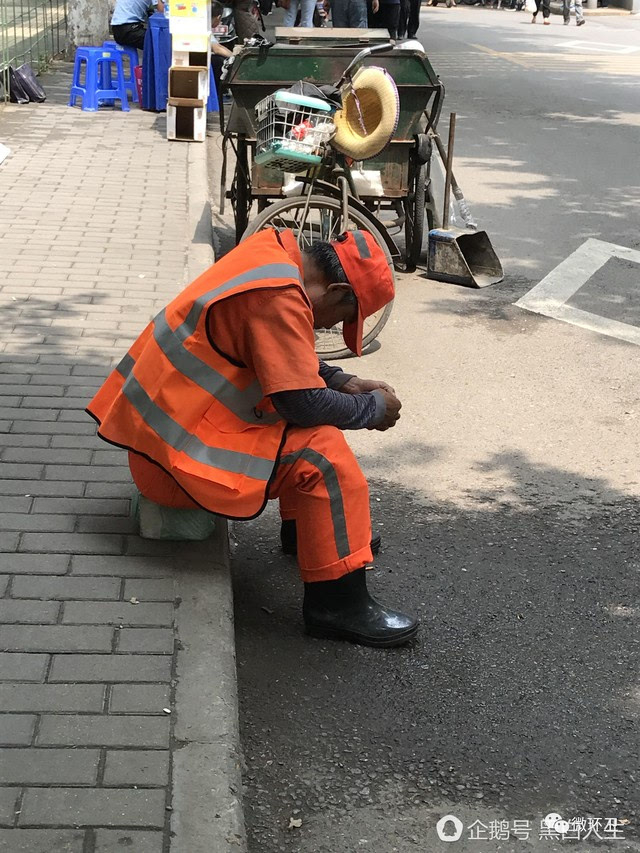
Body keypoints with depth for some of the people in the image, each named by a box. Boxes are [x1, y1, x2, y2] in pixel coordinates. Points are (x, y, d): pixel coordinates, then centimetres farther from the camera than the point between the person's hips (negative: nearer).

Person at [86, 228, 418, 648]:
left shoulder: (274, 252, 6)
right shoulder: (279, 297, -24)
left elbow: (291, 363, 20)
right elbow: (304, 402, -24)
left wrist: (345, 383, 8)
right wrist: (373, 408, -7)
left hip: (162, 420, 10)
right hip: (174, 457, -10)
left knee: (307, 425, 21)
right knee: (322, 452, -18)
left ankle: (301, 528, 33)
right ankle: (337, 604, -11)